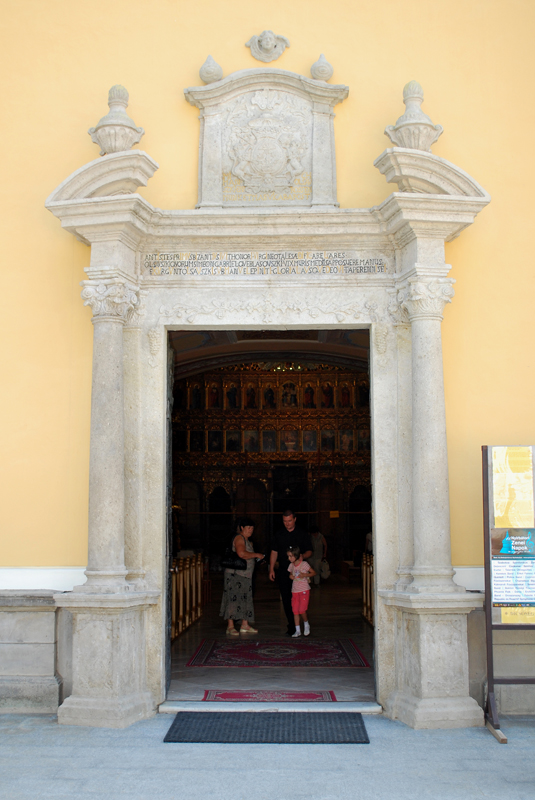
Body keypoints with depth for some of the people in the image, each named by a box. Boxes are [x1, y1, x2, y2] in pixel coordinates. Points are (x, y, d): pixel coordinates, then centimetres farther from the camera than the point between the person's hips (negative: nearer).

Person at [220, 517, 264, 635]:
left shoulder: (247, 541, 21)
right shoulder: (239, 538, -10)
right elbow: (242, 553, -26)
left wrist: (258, 559, 13)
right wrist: (257, 555, -16)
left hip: (246, 575, 10)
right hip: (235, 574, -10)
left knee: (246, 599, 9)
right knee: (233, 598, -10)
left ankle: (245, 625, 15)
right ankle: (230, 627, -11)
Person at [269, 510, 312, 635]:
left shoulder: (302, 535, 4)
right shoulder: (279, 534, 11)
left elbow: (309, 551, 5)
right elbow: (274, 552, 13)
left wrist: (301, 556, -17)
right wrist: (271, 569, 7)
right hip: (283, 572, 2)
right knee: (286, 600, 0)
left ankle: (294, 626, 2)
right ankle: (292, 626, 6)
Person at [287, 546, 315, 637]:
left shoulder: (304, 564, -8)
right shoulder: (291, 565, 7)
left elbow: (313, 573, -2)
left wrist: (305, 575, -18)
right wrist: (291, 577, -1)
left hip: (304, 590, -5)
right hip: (295, 591, 5)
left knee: (302, 610, -12)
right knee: (295, 611, 2)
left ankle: (306, 624, 15)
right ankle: (297, 630, 10)